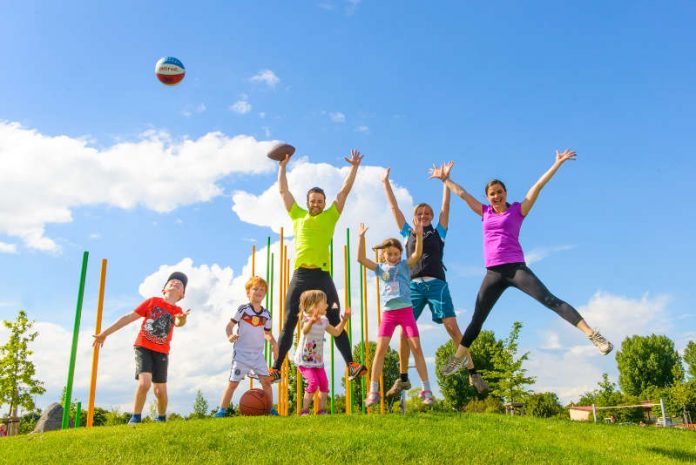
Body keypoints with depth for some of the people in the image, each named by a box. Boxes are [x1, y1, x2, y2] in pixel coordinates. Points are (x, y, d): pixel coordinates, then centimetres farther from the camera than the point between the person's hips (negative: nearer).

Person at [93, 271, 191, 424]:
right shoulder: (153, 301, 1)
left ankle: (161, 419, 30)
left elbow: (178, 323, -22)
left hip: (161, 352, 2)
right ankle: (135, 418, -5)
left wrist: (182, 318, -49)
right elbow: (128, 317, 2)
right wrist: (104, 333, 3)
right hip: (143, 347, -2)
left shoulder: (177, 311, 3)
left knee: (160, 390, 5)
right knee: (144, 382, -22)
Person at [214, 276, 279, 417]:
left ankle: (270, 410, 12)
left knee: (266, 380, -1)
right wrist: (230, 336, -23)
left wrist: (273, 342, -3)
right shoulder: (243, 309, -5)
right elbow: (230, 325, -3)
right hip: (241, 353, -4)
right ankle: (221, 411, 3)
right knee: (233, 382, -4)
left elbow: (267, 333, 17)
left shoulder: (266, 314, 7)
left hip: (258, 354, 4)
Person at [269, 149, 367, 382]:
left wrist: (354, 167, 12)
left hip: (322, 275, -1)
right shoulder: (298, 215, 16)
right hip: (300, 275, 1)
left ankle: (351, 365, -5)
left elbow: (345, 191, 13)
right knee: (289, 323, 2)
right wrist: (282, 166, 21)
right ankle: (276, 369, 4)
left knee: (335, 322, -3)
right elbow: (283, 191, 20)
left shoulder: (330, 216, 14)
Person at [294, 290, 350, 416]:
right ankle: (304, 410, -5)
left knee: (324, 383, -3)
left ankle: (321, 409, 13)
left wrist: (344, 320, 10)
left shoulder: (323, 321, 4)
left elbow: (336, 332, 20)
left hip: (318, 360, 7)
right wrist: (312, 321, -66)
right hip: (304, 360, -7)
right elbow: (305, 331, -44)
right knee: (313, 382, -19)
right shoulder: (307, 319, -19)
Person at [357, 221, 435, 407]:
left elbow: (418, 253, -11)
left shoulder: (405, 265, 6)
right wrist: (361, 237, -1)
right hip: (388, 313, 1)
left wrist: (419, 235, -24)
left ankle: (426, 390, 2)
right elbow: (361, 258, 3)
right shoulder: (380, 268, 12)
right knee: (380, 350, -5)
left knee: (416, 348, -4)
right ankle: (373, 391, 2)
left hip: (406, 311, -1)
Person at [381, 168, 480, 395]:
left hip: (436, 284, -1)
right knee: (404, 330, -6)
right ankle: (403, 378, 4)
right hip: (414, 285, 2)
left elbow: (445, 206, 12)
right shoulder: (408, 232, 20)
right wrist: (386, 183, 22)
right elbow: (394, 208, 21)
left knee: (452, 327, -11)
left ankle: (472, 372, -7)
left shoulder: (438, 232, 16)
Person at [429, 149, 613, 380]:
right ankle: (459, 357, 20)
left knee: (550, 300, -14)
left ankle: (593, 335, -17)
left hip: (516, 268, -3)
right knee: (477, 318, 9)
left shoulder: (518, 210, 6)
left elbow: (538, 185, 2)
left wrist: (558, 163, 0)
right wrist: (445, 179, 30)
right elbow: (462, 193, 24)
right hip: (493, 273, 4)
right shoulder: (485, 212, 15)